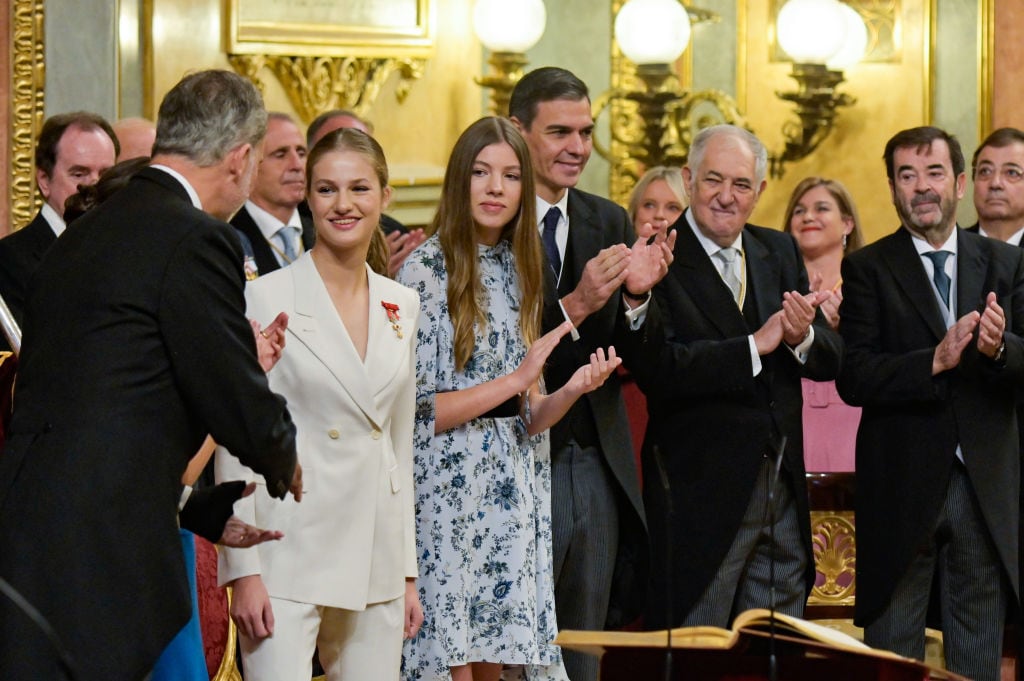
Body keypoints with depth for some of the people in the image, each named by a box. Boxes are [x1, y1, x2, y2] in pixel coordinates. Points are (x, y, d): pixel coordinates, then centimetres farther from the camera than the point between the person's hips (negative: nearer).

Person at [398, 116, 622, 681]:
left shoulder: (518, 270, 12)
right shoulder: (425, 271, -7)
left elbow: (526, 418, 13)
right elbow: (415, 412, -12)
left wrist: (571, 390, -7)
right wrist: (515, 380, -15)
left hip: (510, 499, 6)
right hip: (446, 498, -6)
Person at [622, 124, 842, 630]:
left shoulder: (780, 252, 11)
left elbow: (831, 361, 7)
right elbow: (654, 367, -23)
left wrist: (803, 337, -15)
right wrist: (755, 346, -22)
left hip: (782, 492, 6)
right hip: (698, 490, -6)